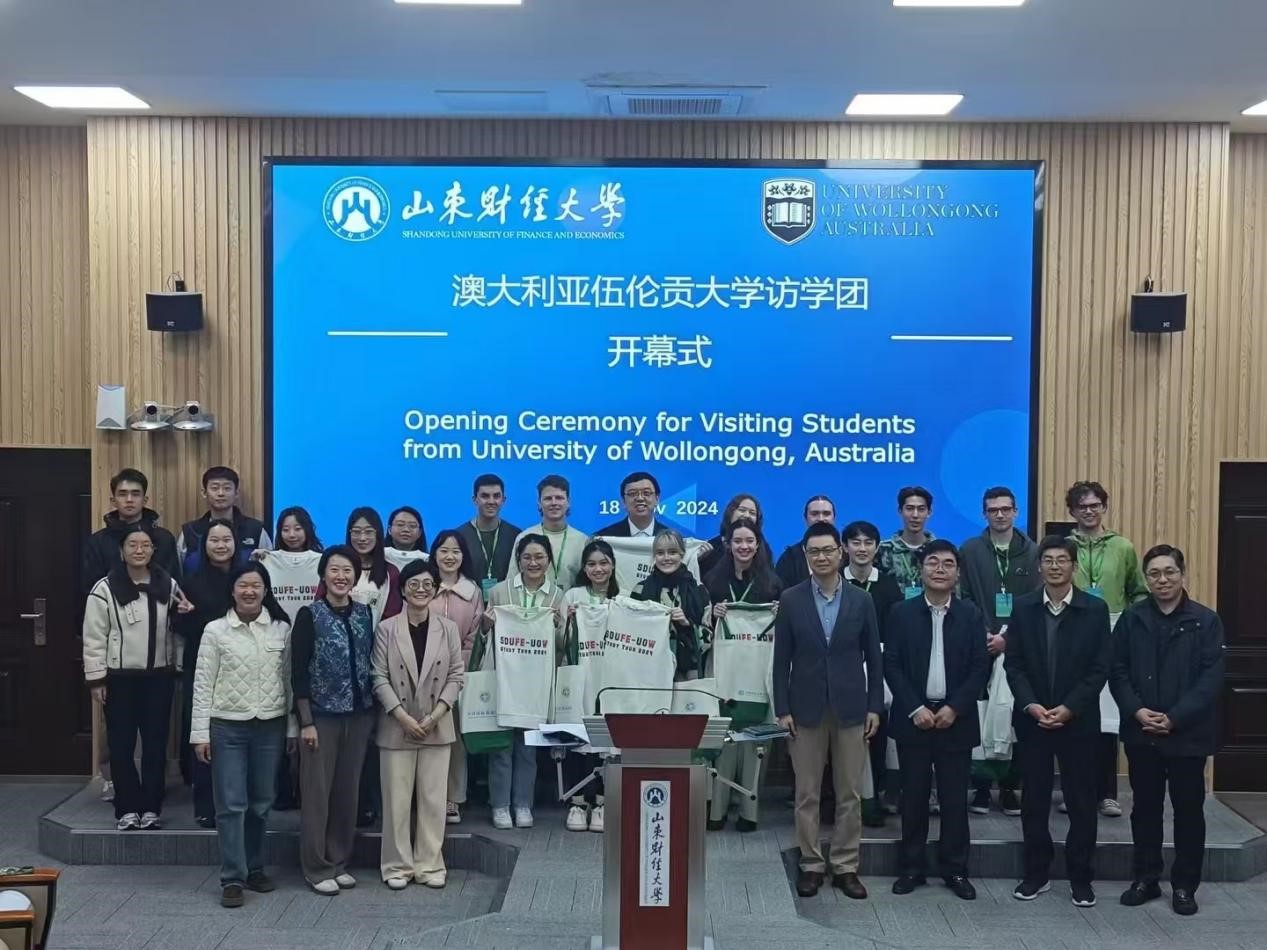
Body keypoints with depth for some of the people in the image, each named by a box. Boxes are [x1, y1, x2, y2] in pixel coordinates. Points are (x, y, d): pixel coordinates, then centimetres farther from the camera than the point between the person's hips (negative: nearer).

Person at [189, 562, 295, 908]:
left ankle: (254, 868, 25)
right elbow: (203, 684, -2)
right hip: (227, 727, -2)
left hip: (270, 726, 2)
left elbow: (289, 681, 6)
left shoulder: (282, 629, 2)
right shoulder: (215, 630, -3)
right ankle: (233, 878, 4)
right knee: (231, 804, -1)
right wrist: (200, 733, -5)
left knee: (261, 803, 11)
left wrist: (293, 728, 5)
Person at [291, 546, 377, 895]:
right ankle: (317, 868, 12)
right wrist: (306, 722, -12)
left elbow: (371, 664, 10)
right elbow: (298, 673, -8)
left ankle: (339, 863, 21)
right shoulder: (309, 616, -6)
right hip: (322, 716, -4)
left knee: (348, 791, 10)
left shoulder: (365, 614, 5)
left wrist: (372, 711, 5)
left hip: (359, 715, 4)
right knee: (317, 792, 2)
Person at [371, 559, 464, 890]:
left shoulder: (448, 629, 2)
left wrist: (435, 715, -10)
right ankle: (398, 865, 15)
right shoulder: (387, 628, -3)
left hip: (437, 726, 1)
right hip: (396, 726, -1)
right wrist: (403, 717, -13)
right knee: (397, 798, 4)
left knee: (433, 798, 6)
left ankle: (430, 864, 16)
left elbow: (456, 676, 1)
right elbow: (379, 677, -5)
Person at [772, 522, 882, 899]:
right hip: (806, 708, -1)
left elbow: (873, 657, 5)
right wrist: (782, 708, -4)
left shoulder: (861, 601, 3)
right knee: (807, 793, 5)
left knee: (850, 794, 5)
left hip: (850, 708, 1)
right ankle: (811, 864, 16)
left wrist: (875, 706, 0)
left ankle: (846, 866, 15)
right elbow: (782, 658, 0)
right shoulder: (791, 600, 0)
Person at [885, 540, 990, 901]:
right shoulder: (902, 613, 1)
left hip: (956, 719, 0)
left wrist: (954, 708, -11)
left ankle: (955, 869, 16)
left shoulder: (971, 615, 3)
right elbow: (891, 665, -2)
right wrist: (915, 708, -11)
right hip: (913, 717, 0)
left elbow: (980, 668, 0)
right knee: (914, 796, 6)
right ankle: (912, 867, 16)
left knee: (955, 797, 5)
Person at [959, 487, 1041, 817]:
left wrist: (1007, 636, -10)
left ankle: (1009, 786, 11)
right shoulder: (970, 551, 4)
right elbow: (963, 600, 2)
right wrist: (982, 636, -10)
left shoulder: (1032, 553, 5)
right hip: (979, 647, 0)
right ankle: (981, 786, 8)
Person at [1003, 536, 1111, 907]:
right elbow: (1013, 663, 0)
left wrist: (1069, 709, -14)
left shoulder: (1095, 609, -2)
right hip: (1031, 719, 1)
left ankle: (1081, 877, 17)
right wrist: (1031, 705, -12)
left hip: (1078, 721, -1)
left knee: (1081, 802, 5)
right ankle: (1036, 872, 20)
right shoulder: (1022, 607, 2)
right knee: (1034, 800, 8)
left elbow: (1099, 669, -5)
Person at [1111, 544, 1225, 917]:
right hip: (1140, 731, 2)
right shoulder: (1132, 618, 3)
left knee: (1188, 809, 7)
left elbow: (1211, 678, -9)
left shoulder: (1206, 620, -4)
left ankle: (1184, 885, 19)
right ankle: (1145, 878, 23)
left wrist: (1174, 718, -16)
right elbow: (1118, 670, 1)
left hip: (1188, 733, -2)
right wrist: (1137, 710, -14)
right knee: (1145, 807, 11)